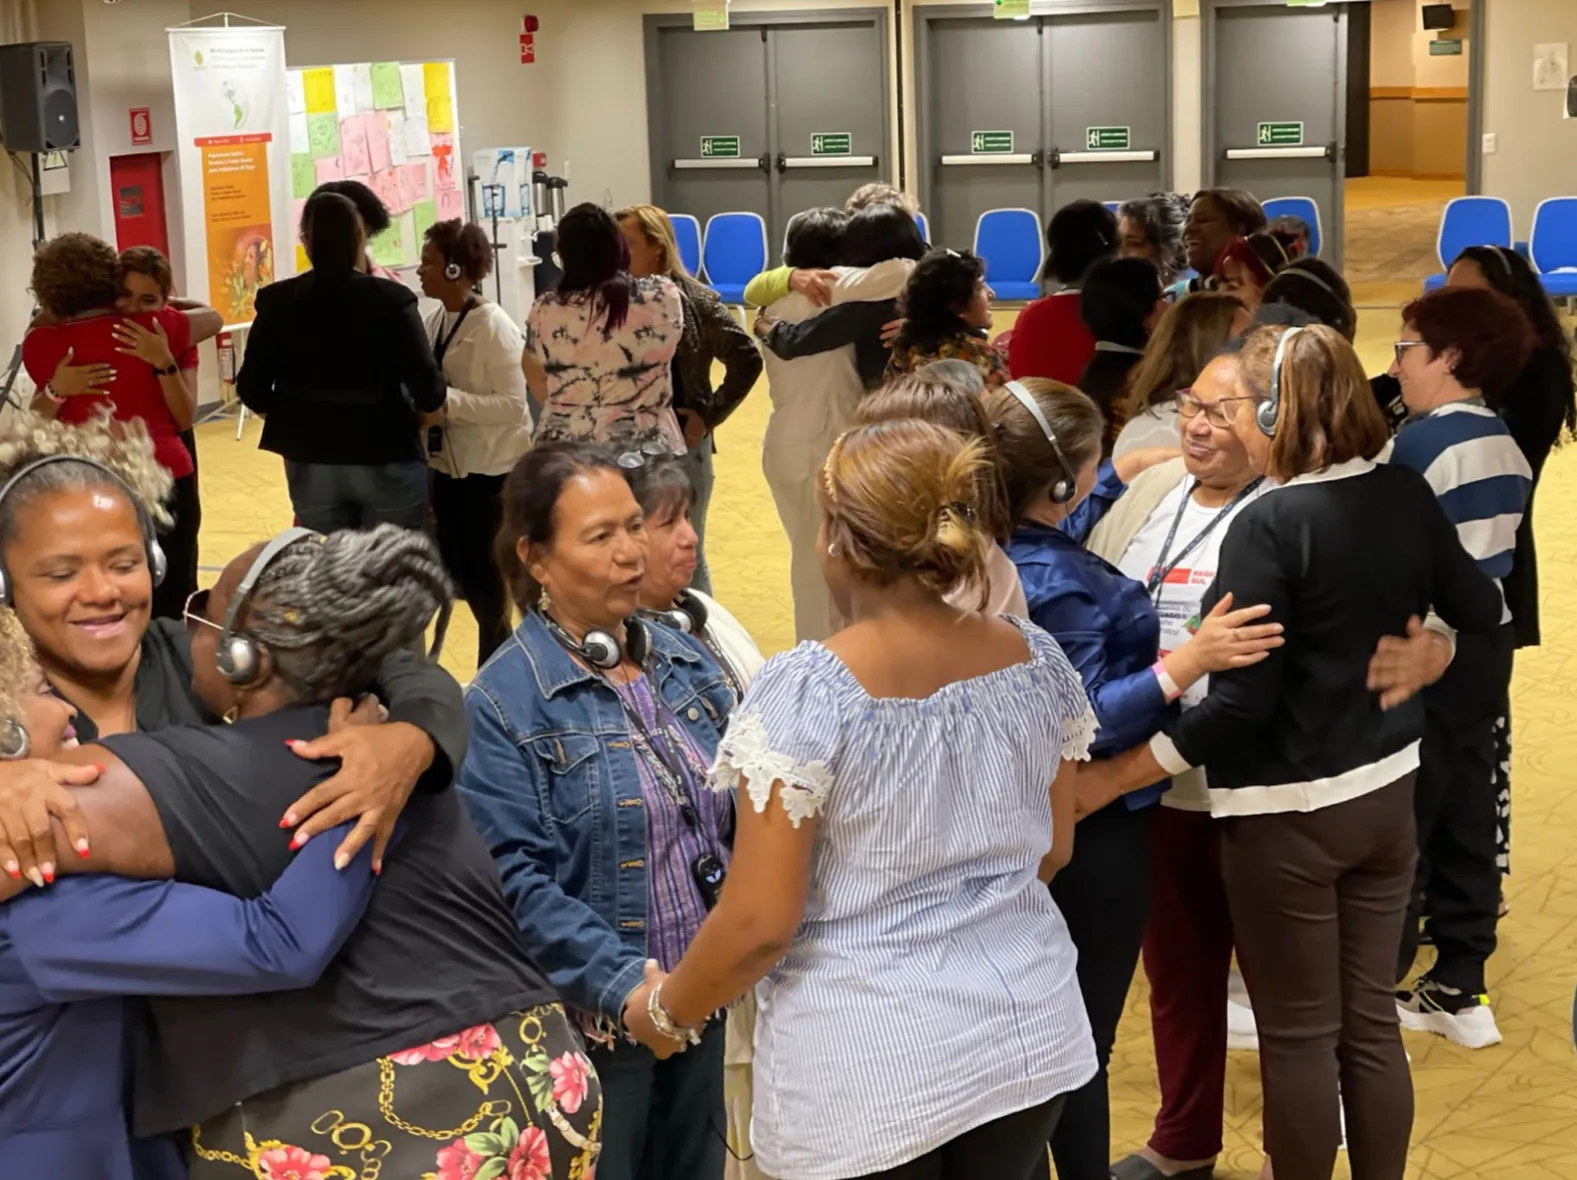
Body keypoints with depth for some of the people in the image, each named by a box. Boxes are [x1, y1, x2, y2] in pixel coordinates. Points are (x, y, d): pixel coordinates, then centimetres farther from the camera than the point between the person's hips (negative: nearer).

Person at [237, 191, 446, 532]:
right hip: (387, 460, -2)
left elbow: (252, 390, -2)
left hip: (310, 463, 2)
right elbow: (427, 389, -16)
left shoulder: (277, 302, -4)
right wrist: (428, 404, 7)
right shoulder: (390, 299, -11)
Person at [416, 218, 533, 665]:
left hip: (490, 468, -7)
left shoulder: (494, 326, -17)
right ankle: (501, 645, 27)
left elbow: (514, 405, -23)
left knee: (482, 569, 0)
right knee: (454, 565, 11)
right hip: (447, 463, 7)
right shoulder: (435, 321, 5)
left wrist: (447, 404, -26)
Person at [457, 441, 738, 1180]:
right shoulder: (502, 703, -15)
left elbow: (738, 812, 8)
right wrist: (621, 984, -26)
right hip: (593, 1022, -6)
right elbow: (515, 879, -20)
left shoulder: (684, 660, 5)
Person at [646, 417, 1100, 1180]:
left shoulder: (804, 694, -20)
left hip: (870, 1067, -5)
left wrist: (667, 1008, 0)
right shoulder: (1035, 658, -3)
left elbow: (760, 923, -18)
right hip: (1030, 1030, 5)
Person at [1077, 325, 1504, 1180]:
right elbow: (1478, 611, 12)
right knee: (1371, 1021, 17)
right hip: (1386, 789, 7)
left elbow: (1240, 705, -24)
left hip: (1287, 814, -7)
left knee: (1298, 1035, 8)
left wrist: (1105, 782, -19)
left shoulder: (1267, 526, -22)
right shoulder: (1405, 495, -2)